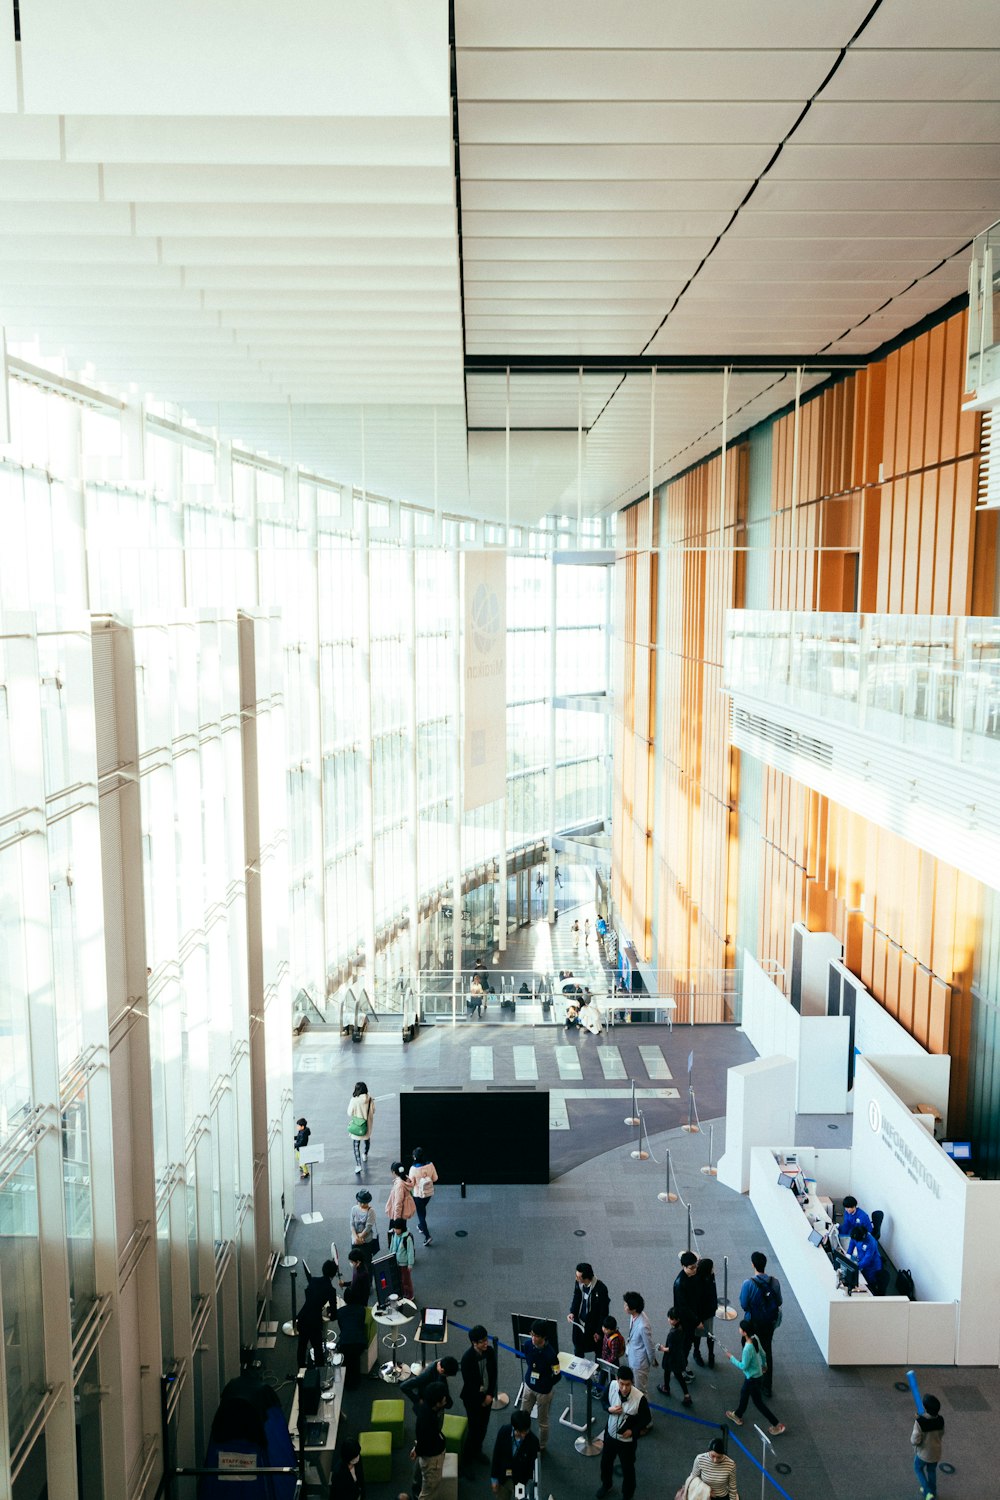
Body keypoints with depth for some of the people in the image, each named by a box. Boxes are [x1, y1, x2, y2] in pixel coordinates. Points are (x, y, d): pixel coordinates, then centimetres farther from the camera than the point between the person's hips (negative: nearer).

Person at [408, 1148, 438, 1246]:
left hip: (419, 1194, -5)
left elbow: (411, 1183, -15)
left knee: (420, 1213, 9)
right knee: (422, 1209, 30)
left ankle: (427, 1237, 3)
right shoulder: (430, 1165, -15)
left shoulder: (413, 1169, -26)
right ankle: (421, 1226, 50)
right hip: (429, 1192, 5)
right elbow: (435, 1178, -3)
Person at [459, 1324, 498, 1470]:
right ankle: (468, 1459, 25)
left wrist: (490, 1394, -8)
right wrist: (481, 1399, -13)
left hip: (487, 1395, 5)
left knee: (483, 1426, 20)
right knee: (474, 1428, 4)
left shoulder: (490, 1351, -13)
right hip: (473, 1398, -5)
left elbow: (494, 1374, -2)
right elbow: (468, 1383, -22)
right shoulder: (467, 1358, -29)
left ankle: (478, 1450, 43)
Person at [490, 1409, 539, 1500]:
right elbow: (496, 1455, -8)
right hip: (503, 1478, 2)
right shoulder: (504, 1431, -21)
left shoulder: (533, 1441, -26)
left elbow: (533, 1465, -13)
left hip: (521, 1481, -2)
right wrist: (494, 1478, -2)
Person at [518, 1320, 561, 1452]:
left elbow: (558, 1376, -19)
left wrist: (546, 1386, -6)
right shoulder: (528, 1344, -16)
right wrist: (528, 1377, 10)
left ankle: (542, 1446, 39)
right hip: (528, 1386, 5)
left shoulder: (550, 1354, -32)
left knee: (542, 1421, 15)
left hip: (543, 1391, -5)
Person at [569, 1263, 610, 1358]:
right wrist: (572, 1312, -8)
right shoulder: (578, 1283, -10)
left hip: (594, 1327, -5)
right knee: (578, 1353, 18)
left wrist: (599, 1331, -11)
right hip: (579, 1325, 5)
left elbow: (604, 1312, -16)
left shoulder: (601, 1288, -26)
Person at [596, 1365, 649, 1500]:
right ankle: (606, 1485, 57)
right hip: (610, 1434, 4)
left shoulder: (639, 1398, -32)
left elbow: (646, 1419, -14)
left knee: (627, 1469, 19)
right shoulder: (612, 1385, -23)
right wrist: (609, 1409, -22)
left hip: (627, 1440, -4)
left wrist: (633, 1431, -23)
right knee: (605, 1462, 27)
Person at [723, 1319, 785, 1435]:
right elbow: (762, 1353, 3)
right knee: (744, 1394, 26)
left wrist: (732, 1358, -12)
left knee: (758, 1402, 13)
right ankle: (738, 1416, 47)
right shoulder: (755, 1338, -14)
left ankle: (777, 1425, 26)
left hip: (753, 1378, -8)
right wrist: (764, 1364, 22)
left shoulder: (748, 1348, -38)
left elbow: (743, 1366, -25)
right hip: (757, 1373, 8)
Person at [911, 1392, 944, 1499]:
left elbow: (915, 1441, -29)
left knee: (918, 1468, 26)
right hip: (936, 1451, 4)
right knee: (932, 1470, 30)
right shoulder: (940, 1420, -20)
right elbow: (941, 1434, 1)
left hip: (923, 1452, -4)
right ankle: (931, 1491, 47)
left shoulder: (919, 1422, -36)